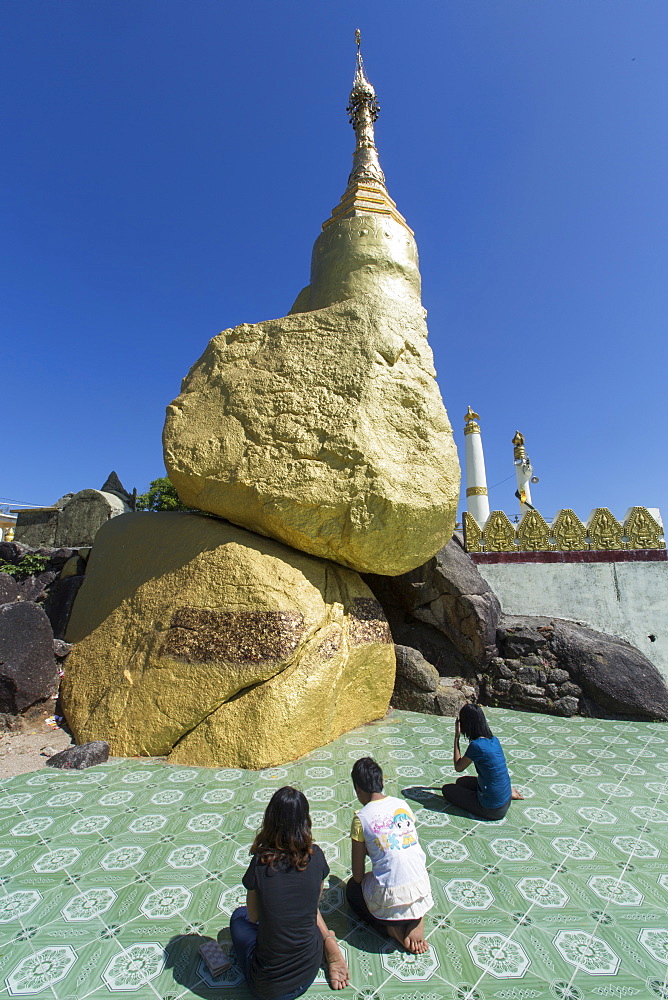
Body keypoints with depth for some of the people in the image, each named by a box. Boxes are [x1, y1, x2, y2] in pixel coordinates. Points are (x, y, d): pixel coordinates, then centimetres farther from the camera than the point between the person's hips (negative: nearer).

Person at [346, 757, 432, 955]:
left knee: (352, 888, 27)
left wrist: (356, 881, 21)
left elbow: (358, 874, -2)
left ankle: (392, 927, 7)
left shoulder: (361, 818, -11)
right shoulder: (402, 804, 1)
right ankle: (417, 919, 12)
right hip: (422, 890, 3)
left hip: (389, 897, -3)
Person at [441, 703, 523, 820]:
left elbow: (458, 767, -11)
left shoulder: (476, 745, -26)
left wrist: (456, 736, -12)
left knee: (447, 789, 7)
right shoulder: (493, 739, -3)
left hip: (492, 809, -8)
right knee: (461, 781, 25)